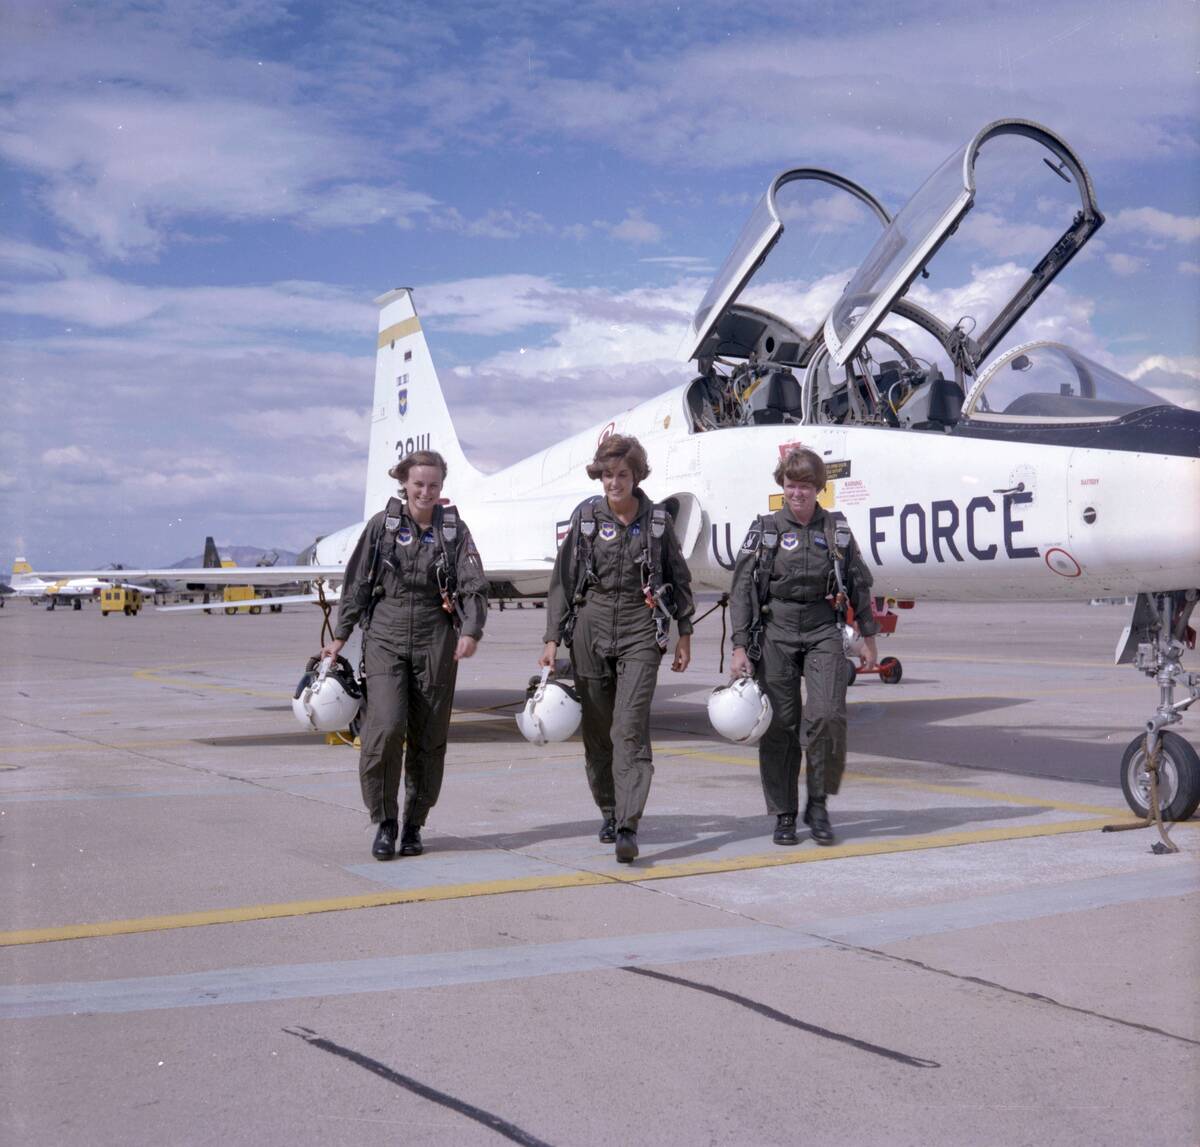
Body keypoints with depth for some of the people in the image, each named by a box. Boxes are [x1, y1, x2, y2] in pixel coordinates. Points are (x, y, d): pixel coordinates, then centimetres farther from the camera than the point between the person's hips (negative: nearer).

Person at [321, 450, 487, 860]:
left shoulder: (454, 529, 5)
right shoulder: (382, 525, 4)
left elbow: (474, 586, -3)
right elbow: (357, 584, 9)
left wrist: (470, 631, -19)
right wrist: (340, 636, 9)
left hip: (435, 640, 1)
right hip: (385, 636, -1)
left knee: (429, 737, 4)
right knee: (386, 726, -16)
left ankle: (414, 825, 19)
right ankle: (385, 821, 0)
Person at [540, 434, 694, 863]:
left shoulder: (658, 520, 3)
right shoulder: (585, 517, 2)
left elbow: (679, 578, 12)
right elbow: (563, 580, 5)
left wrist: (684, 634, 11)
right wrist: (553, 640, 1)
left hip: (640, 631, -2)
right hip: (590, 625, 2)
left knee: (630, 727, -13)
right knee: (597, 728, 8)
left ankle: (628, 827, -18)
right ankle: (610, 811, 26)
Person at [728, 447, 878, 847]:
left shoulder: (836, 531, 6)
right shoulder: (764, 531, 1)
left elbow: (859, 585, 15)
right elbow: (742, 591, 0)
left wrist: (868, 638, 17)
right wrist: (740, 647, -6)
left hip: (823, 633, 1)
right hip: (776, 633, -1)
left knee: (827, 715, -16)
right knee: (780, 726, 1)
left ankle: (818, 804, 2)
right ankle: (783, 815, 13)